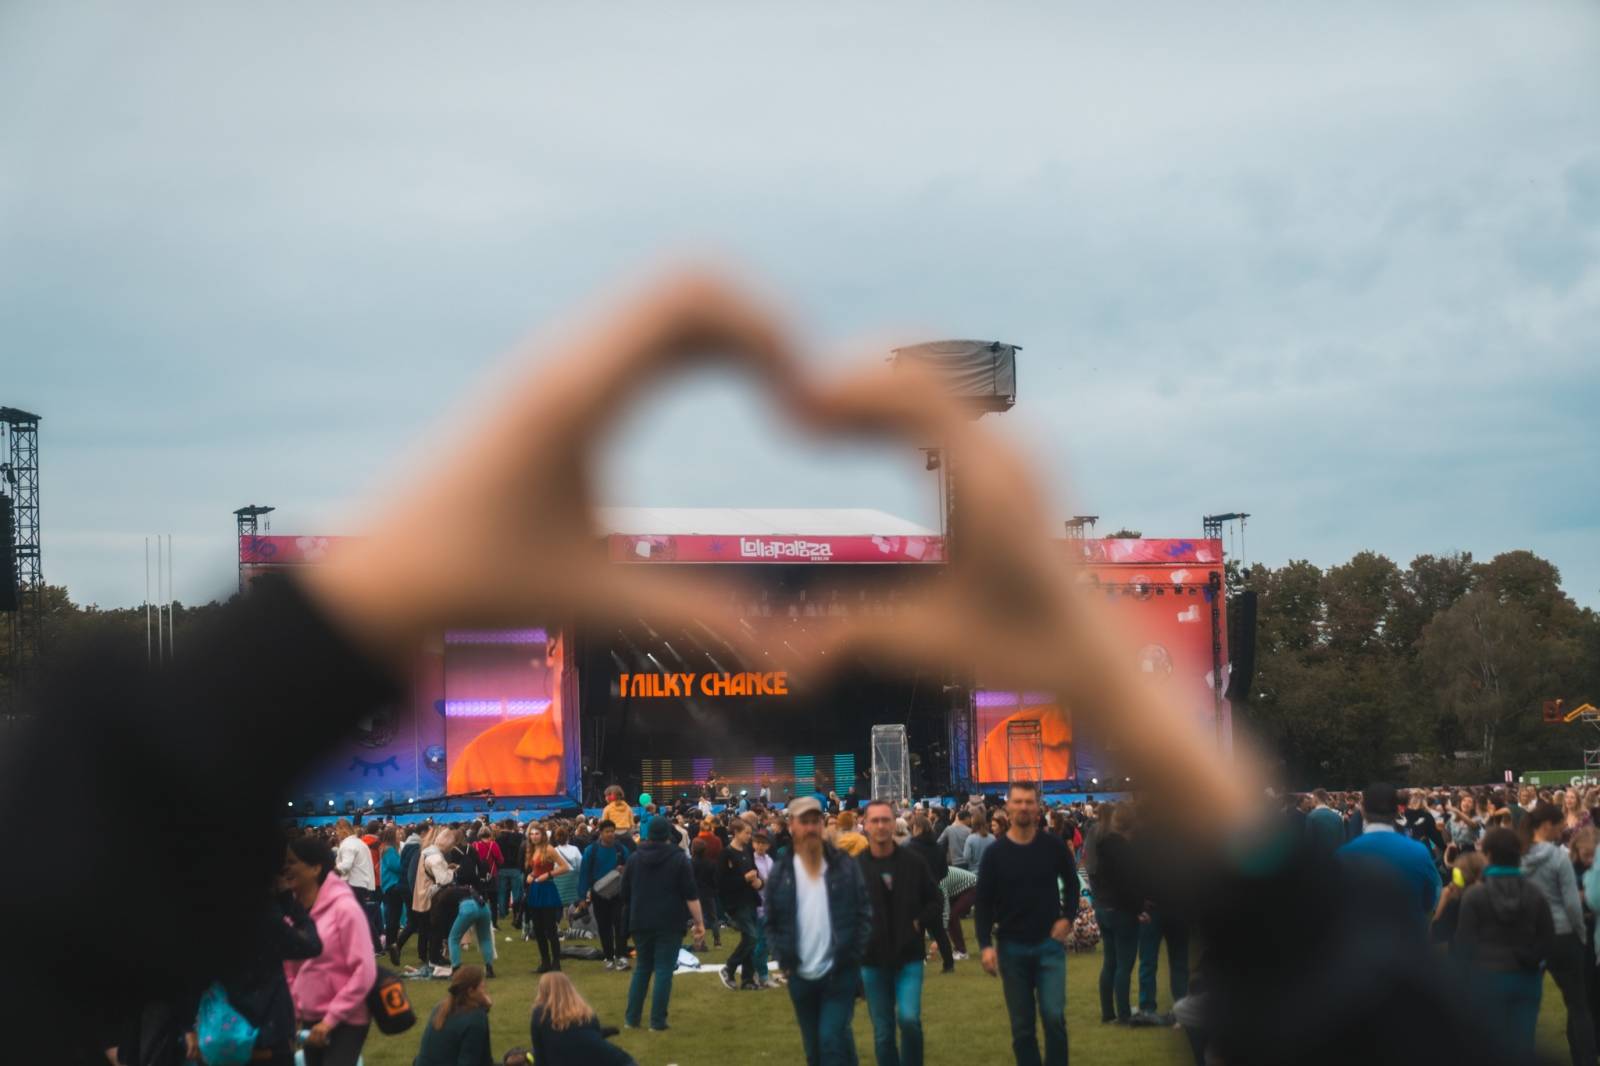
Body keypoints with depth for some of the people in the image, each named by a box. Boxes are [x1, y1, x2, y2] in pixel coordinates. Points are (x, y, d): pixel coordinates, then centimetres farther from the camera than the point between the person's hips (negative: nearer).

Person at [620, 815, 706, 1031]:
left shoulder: (634, 859, 5)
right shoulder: (678, 859, -5)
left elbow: (625, 894, 12)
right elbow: (690, 896, -10)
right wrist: (699, 922, -7)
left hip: (641, 923, 4)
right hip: (670, 924, -4)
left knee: (642, 968, 16)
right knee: (664, 970, 0)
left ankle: (632, 1018, 14)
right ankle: (657, 1021, -3)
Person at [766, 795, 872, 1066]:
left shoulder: (845, 864, -1)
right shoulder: (781, 870, 3)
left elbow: (864, 912, 0)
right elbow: (771, 921, 8)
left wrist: (855, 954, -8)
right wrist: (782, 957, -2)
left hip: (840, 972, -3)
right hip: (800, 976, 3)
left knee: (833, 1040, -14)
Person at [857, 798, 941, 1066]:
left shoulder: (913, 863, 0)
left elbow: (936, 902, 10)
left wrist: (919, 924, -4)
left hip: (909, 957, 0)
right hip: (872, 960, 0)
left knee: (909, 1018, -18)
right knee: (883, 1032, 6)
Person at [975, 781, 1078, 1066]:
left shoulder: (1054, 847, -2)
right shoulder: (995, 853, -3)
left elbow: (1071, 883, 14)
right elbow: (984, 902, -1)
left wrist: (1068, 917, 0)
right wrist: (986, 945, -10)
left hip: (1049, 943, -1)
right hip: (1012, 947, 1)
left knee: (1054, 1016, -13)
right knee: (1021, 1026, 6)